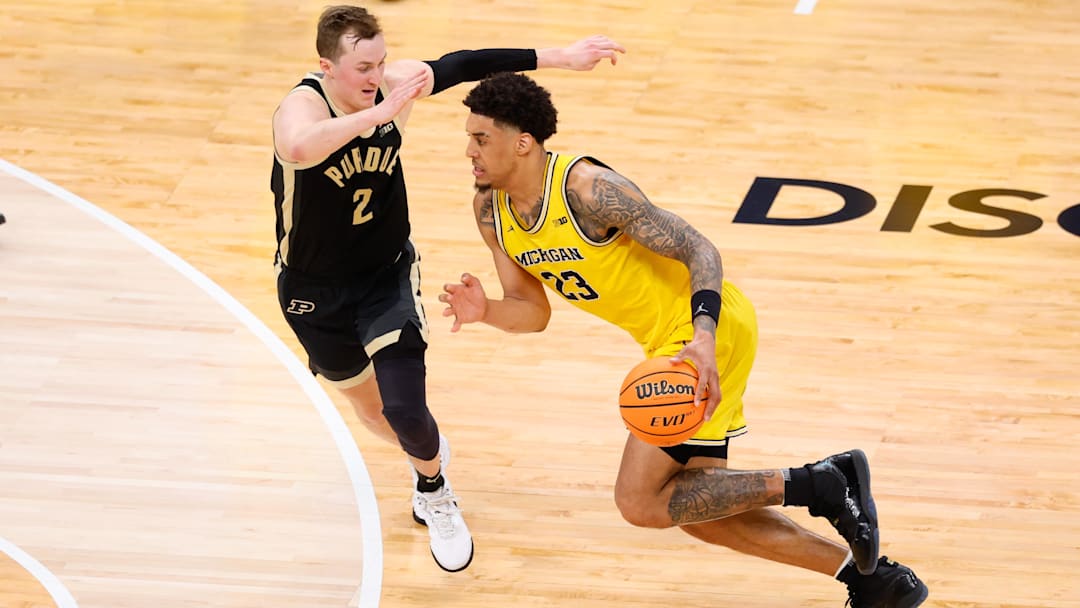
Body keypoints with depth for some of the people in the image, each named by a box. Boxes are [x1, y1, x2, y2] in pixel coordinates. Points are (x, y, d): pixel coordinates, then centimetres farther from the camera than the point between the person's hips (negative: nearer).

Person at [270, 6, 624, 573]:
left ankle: (434, 493, 20)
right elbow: (299, 147, -55)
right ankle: (427, 456, 55)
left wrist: (559, 57, -3)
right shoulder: (301, 105, -30)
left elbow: (461, 65, -3)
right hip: (316, 292, -2)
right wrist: (381, 112, -56)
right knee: (368, 404, 20)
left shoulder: (393, 84, -16)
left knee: (405, 408, -13)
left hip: (387, 275, 2)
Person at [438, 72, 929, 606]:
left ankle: (822, 485, -7)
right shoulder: (491, 211, 1)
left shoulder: (587, 189, -24)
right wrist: (485, 311, -14)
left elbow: (699, 249, -23)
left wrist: (703, 339, -38)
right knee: (696, 508, 12)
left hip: (706, 327, -9)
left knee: (641, 502, -12)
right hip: (668, 338, 9)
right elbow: (533, 311, 9)